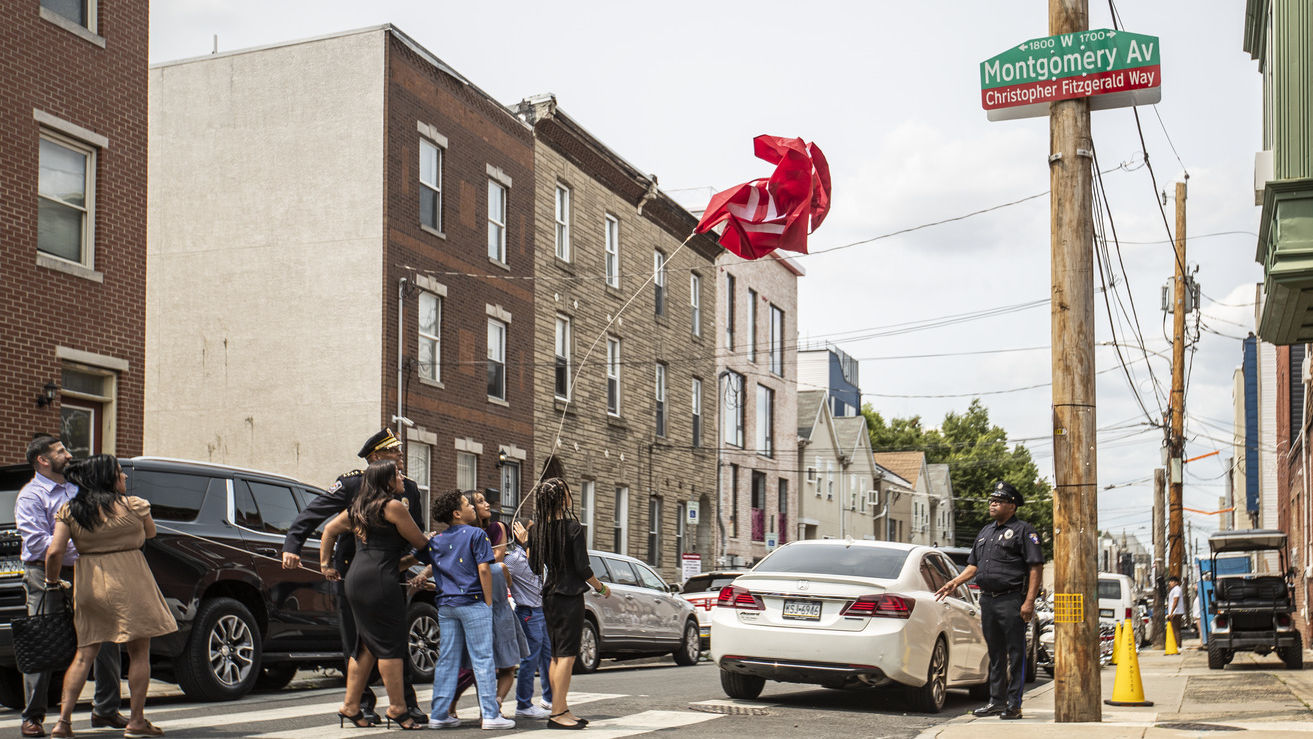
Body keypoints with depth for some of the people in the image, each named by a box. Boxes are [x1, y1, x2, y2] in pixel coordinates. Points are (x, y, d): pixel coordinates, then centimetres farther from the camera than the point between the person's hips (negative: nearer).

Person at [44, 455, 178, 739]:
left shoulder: (68, 511, 1)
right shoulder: (132, 505, -6)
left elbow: (55, 551, -6)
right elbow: (151, 533, 11)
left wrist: (52, 580, 10)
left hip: (88, 586, 4)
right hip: (128, 583, -4)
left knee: (84, 654, 10)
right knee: (139, 652, 6)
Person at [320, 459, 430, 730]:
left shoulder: (360, 507, 18)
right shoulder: (393, 506, -7)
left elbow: (330, 530, 27)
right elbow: (420, 543, 1)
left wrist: (325, 564, 32)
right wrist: (433, 542, 22)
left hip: (356, 579, 9)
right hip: (379, 580, -9)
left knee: (368, 644, 14)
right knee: (391, 645, -4)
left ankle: (350, 706, 16)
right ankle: (398, 709, -1)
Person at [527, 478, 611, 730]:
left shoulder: (537, 529, 4)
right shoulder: (572, 526, -13)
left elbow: (535, 568, 8)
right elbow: (582, 568, -13)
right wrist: (601, 587, 3)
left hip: (549, 597, 7)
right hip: (570, 597, -7)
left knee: (556, 655, 13)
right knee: (567, 655, -4)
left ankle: (561, 710, 17)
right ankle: (558, 713, -6)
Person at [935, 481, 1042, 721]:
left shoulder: (1023, 531, -4)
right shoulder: (985, 532, 19)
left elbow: (1036, 568, -9)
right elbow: (974, 565, 24)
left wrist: (1029, 601, -17)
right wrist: (955, 582, 8)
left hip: (1011, 600, -7)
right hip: (987, 600, 7)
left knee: (1015, 653, -3)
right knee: (995, 653, 12)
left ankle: (1014, 704, 0)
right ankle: (996, 701, 19)